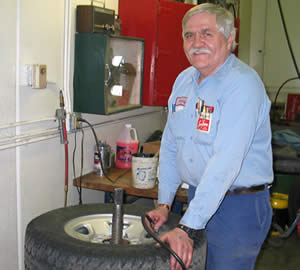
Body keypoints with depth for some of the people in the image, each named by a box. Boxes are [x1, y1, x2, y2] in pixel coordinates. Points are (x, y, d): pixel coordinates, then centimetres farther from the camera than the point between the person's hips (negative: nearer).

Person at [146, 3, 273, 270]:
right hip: (198, 197, 7)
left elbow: (225, 162, -28)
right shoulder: (184, 80, 5)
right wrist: (164, 204, 6)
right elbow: (170, 145, 11)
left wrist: (187, 229, -29)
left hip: (239, 207, -7)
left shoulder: (243, 83, -20)